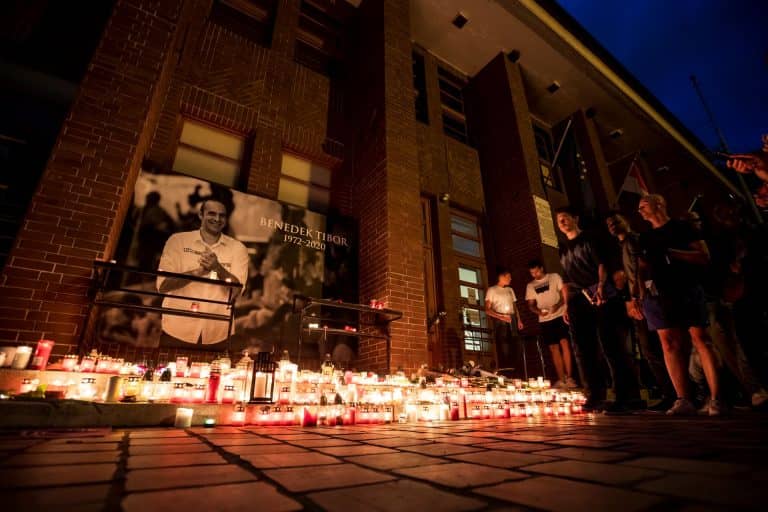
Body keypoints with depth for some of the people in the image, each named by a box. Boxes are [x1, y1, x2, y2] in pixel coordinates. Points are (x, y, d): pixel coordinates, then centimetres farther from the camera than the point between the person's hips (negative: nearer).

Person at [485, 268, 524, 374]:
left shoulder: (510, 290, 21)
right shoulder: (492, 290, 2)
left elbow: (514, 306, 21)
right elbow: (487, 310, -4)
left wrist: (518, 320, 5)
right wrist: (501, 317, -16)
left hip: (512, 321, 5)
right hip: (500, 322, -5)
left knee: (517, 347, -1)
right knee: (504, 349, -8)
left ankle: (517, 372, 9)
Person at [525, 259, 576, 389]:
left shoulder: (555, 277, 4)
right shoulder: (530, 286, 10)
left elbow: (564, 293, -2)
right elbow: (531, 304, 9)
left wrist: (558, 305, -20)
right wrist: (538, 311, -12)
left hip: (560, 315, -3)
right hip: (545, 320, 3)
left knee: (564, 344, -11)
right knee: (554, 348, 4)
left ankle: (569, 378, -6)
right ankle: (561, 379, 9)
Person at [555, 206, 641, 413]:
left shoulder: (589, 239, 7)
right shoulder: (563, 250, 22)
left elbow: (601, 264, -7)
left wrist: (601, 285, -25)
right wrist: (567, 305, 14)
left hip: (600, 296, -5)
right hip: (578, 301, 6)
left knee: (611, 345, -8)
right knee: (583, 350, 3)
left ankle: (626, 396, -2)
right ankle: (594, 396, 10)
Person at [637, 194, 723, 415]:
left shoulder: (682, 227, 7)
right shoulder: (645, 238, 19)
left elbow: (704, 257, -3)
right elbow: (642, 269, 19)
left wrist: (670, 252, -13)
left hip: (687, 290, -3)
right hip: (658, 294, 4)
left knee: (700, 339, -7)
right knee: (669, 343, -2)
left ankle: (715, 399, -3)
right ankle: (683, 400, 0)